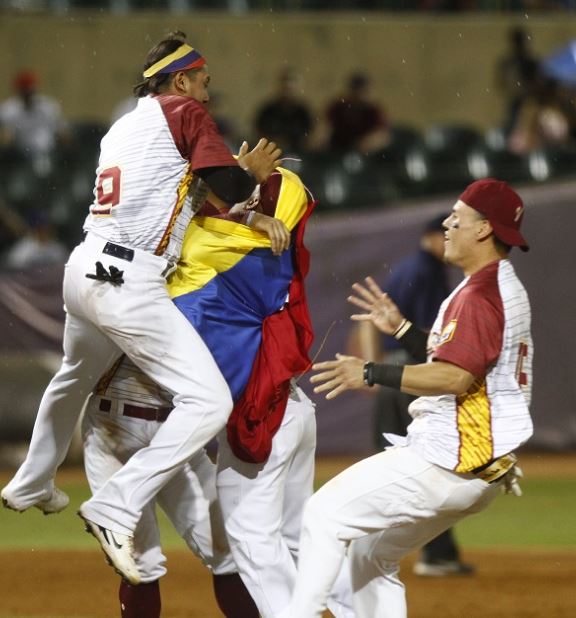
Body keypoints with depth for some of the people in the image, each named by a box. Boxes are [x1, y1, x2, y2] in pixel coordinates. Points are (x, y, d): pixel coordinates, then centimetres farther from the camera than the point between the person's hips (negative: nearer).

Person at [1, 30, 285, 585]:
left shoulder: (121, 128, 21)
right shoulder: (182, 112, -2)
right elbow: (230, 186, -8)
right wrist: (252, 171, 13)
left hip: (83, 269, 9)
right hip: (127, 283, -9)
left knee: (76, 378, 36)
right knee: (208, 401, -14)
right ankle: (117, 508, -22)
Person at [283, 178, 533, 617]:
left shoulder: (480, 295, -15)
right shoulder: (507, 290, 18)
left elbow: (455, 376, -26)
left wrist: (372, 374, -24)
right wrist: (401, 329, 20)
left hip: (447, 462, -11)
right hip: (484, 470, 11)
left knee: (325, 515, -8)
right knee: (372, 553, 19)